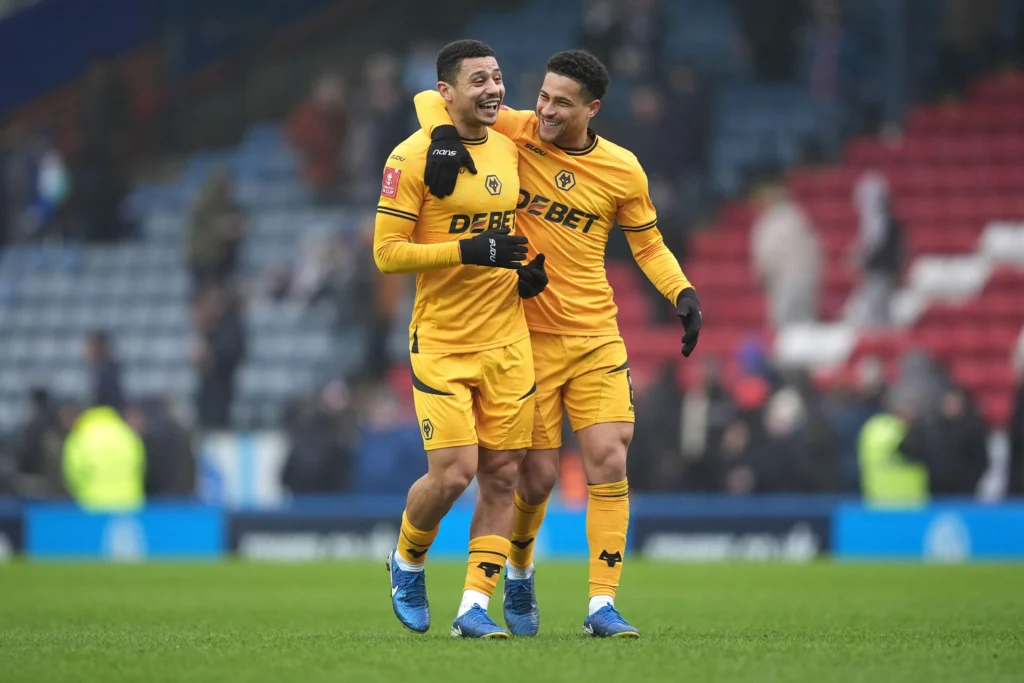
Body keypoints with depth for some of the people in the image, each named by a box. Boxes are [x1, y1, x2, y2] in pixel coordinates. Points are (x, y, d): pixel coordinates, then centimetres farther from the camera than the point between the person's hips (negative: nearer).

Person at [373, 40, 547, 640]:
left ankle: (475, 607, 6)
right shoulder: (413, 157, -10)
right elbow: (386, 252, -13)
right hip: (441, 342, -5)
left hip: (507, 338, 5)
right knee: (453, 473, -11)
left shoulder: (510, 149, 10)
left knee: (502, 475, 0)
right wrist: (470, 252, -21)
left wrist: (529, 269, 5)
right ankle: (408, 562, 19)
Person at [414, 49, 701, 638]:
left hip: (596, 336, 1)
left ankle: (603, 605, -6)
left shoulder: (622, 170, -1)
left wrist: (683, 292, -7)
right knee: (538, 476, -1)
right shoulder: (514, 133, -6)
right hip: (526, 338, -1)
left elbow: (649, 245, 11)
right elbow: (433, 99, -2)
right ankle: (519, 574, 30)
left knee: (610, 462, -11)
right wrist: (445, 136, -24)